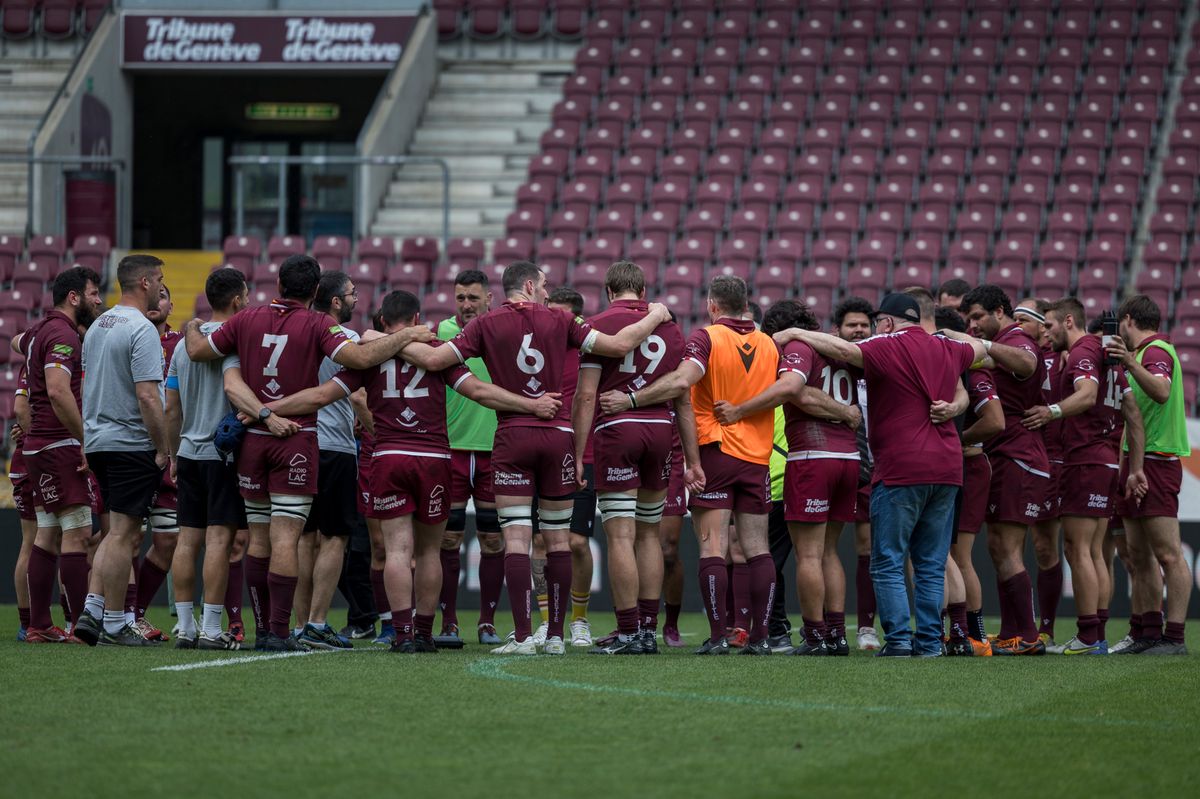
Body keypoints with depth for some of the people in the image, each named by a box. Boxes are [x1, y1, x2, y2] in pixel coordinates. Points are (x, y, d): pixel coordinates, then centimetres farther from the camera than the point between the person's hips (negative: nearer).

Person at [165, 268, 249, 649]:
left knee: (188, 538, 6)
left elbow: (171, 407, 18)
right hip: (223, 453, -7)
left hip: (189, 451, 7)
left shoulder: (184, 343, 14)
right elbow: (234, 386, -24)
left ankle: (185, 628, 7)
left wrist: (173, 455, 23)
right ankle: (211, 628, -9)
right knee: (220, 537, -6)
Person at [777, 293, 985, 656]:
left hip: (901, 470, -6)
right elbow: (978, 348, 34)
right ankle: (930, 640, 8)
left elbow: (844, 350, -22)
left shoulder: (889, 348, -7)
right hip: (947, 468, 6)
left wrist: (795, 334, -13)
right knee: (931, 565, 10)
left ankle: (898, 639, -8)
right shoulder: (947, 350, 13)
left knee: (888, 564, 0)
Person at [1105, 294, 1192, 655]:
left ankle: (1175, 637, -14)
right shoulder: (1148, 351, 19)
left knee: (1168, 555, -11)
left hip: (1156, 460, -11)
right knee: (1140, 556, 11)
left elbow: (1162, 392, -32)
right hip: (1137, 459, 11)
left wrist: (1131, 364, -44)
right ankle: (1150, 633, 13)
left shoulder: (1157, 351, -11)